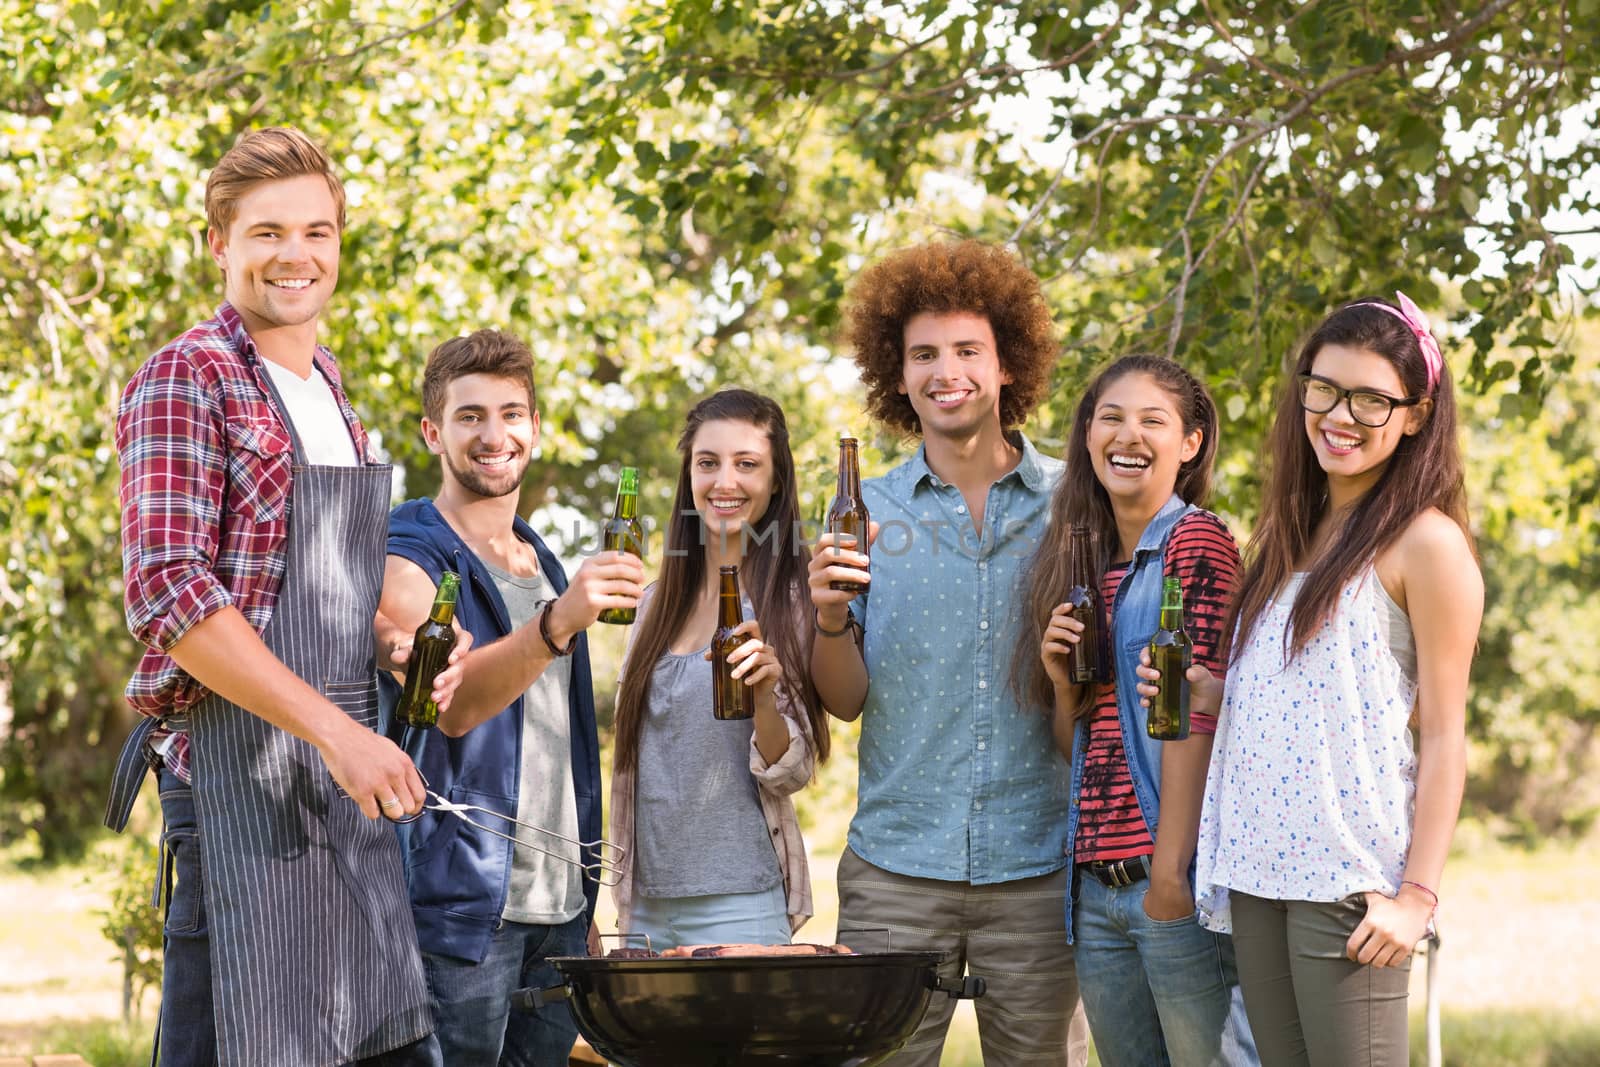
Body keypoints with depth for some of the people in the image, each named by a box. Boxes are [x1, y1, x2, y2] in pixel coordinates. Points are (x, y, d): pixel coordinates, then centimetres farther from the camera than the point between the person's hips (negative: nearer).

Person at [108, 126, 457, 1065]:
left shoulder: (327, 387, 18)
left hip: (352, 777, 8)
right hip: (242, 767, -8)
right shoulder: (186, 380, -7)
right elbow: (169, 596, -17)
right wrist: (337, 731, -20)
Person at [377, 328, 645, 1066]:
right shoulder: (407, 558, -5)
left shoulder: (546, 565, 18)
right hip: (459, 906, -7)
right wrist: (559, 623, -37)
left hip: (558, 907, 7)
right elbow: (448, 705, -21)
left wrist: (586, 899, 17)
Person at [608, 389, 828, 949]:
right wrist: (625, 895, 16)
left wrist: (764, 693, -26)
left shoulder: (791, 603, -5)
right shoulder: (657, 604, 9)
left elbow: (792, 772, -7)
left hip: (739, 904, -5)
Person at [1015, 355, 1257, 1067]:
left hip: (1173, 873, -7)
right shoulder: (1086, 562, 17)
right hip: (1096, 885, 7)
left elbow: (1195, 712, -12)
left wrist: (1171, 871, -17)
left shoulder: (1195, 540, -5)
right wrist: (1062, 682, -1)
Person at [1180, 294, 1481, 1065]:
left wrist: (1417, 895, -14)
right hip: (1255, 869, 7)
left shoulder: (1426, 542, -5)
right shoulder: (1292, 533, 16)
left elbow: (1443, 735, -8)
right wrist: (1200, 687, 2)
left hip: (1349, 880, -7)